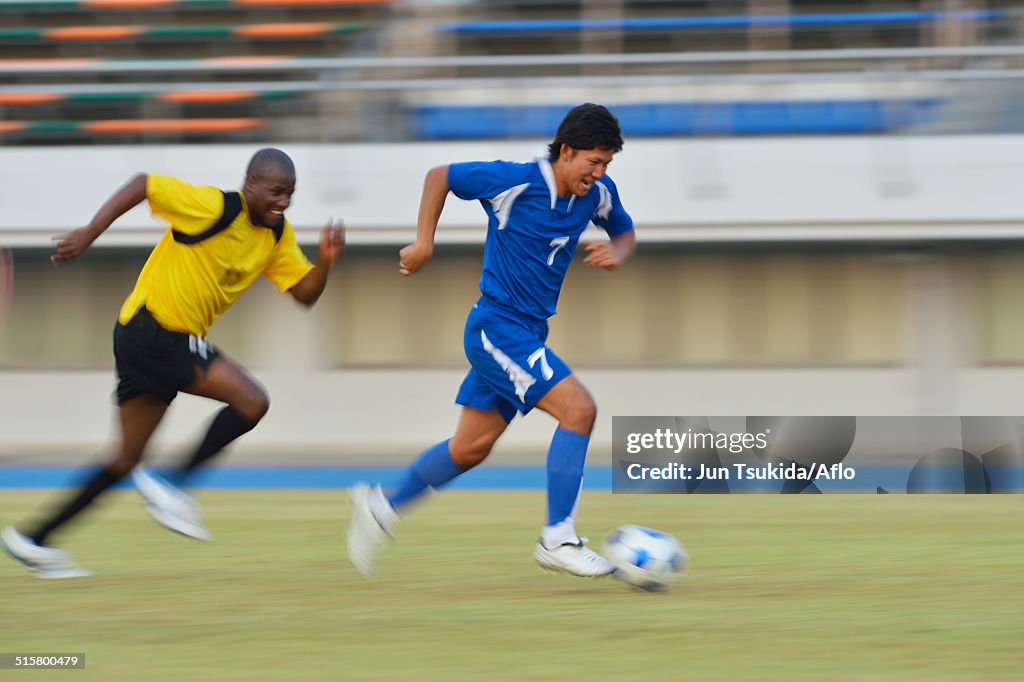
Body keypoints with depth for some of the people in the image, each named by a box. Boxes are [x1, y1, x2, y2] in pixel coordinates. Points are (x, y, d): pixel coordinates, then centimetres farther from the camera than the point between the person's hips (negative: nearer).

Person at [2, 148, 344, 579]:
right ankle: (171, 485, -8)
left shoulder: (277, 236, 7)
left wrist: (326, 260, -12)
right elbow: (143, 185, -15)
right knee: (252, 401, -16)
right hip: (151, 329, -9)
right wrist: (89, 233, -19)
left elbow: (305, 293, 7)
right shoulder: (214, 208, -17)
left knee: (127, 459, 13)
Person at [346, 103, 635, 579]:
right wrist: (423, 244, -5)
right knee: (578, 409, -20)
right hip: (497, 326, -8)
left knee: (471, 449, 14)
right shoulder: (514, 181, -18)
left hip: (528, 333, 8)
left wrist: (617, 253, -5)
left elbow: (625, 232, 18)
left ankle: (382, 507, 30)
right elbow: (440, 175, -5)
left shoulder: (597, 193, -1)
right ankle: (557, 539, -15)